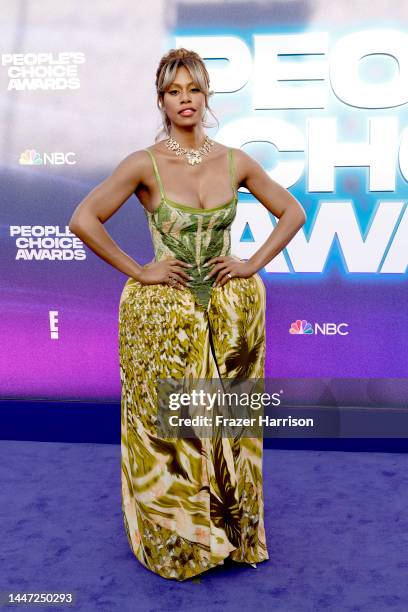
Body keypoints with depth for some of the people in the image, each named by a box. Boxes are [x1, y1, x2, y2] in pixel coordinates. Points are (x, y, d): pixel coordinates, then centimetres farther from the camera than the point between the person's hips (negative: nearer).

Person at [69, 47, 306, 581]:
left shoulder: (236, 162, 2)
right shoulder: (144, 164, -7)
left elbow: (293, 212, 11)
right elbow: (83, 220, -10)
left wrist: (253, 264, 1)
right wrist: (137, 271, -10)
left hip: (232, 310, 3)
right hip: (163, 314, -2)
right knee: (168, 429, 8)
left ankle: (233, 531, 37)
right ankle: (173, 540, 33)